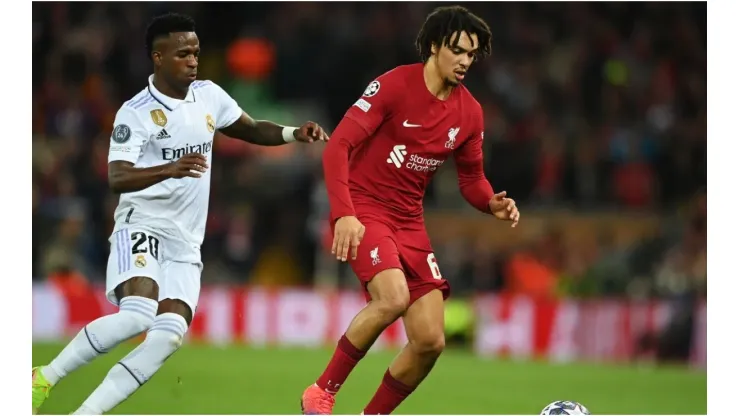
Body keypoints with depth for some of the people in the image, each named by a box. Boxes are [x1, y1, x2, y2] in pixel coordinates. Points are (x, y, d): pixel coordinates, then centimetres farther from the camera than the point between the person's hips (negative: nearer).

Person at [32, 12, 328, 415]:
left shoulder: (209, 95, 8)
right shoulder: (136, 112, -11)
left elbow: (252, 130, 24)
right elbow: (117, 177, -23)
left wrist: (295, 134, 5)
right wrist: (170, 170, -40)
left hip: (184, 245, 6)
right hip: (142, 228, -6)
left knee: (169, 335, -13)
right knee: (137, 314, -29)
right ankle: (43, 378, -15)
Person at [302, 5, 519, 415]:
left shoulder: (469, 113, 4)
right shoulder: (394, 85, -13)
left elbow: (471, 179, 15)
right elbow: (338, 146, -17)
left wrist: (493, 204, -8)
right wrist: (344, 213, -29)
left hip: (410, 223, 7)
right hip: (363, 210, -6)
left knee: (430, 342, -3)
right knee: (394, 298, -32)